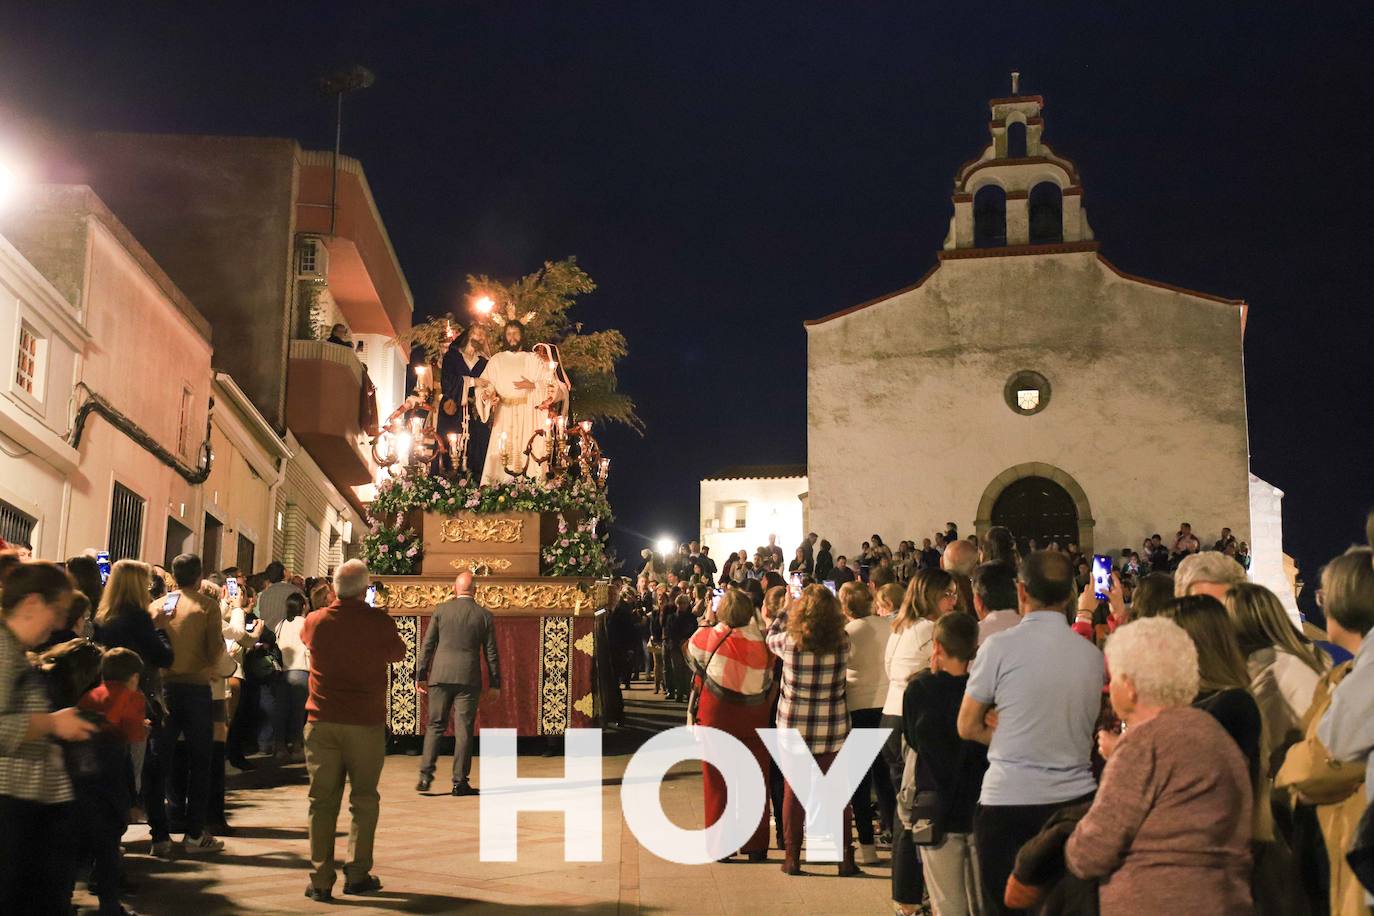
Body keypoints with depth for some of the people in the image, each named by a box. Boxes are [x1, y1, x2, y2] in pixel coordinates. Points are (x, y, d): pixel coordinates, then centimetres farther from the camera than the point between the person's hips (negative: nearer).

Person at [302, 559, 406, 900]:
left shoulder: (315, 621, -2)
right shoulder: (379, 622, -9)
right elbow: (398, 652, 9)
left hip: (321, 722, 2)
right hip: (366, 723, -2)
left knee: (322, 801, 6)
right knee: (364, 799, 10)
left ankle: (321, 880, 5)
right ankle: (357, 874, 12)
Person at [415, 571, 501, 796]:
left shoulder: (441, 610, 2)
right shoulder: (484, 615, 2)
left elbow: (427, 645, 3)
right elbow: (491, 652, 4)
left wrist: (421, 676, 9)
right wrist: (495, 683, 10)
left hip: (440, 676, 1)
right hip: (468, 678, -1)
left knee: (435, 726, 10)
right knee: (463, 730, 3)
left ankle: (426, 775, 2)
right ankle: (459, 782, 4)